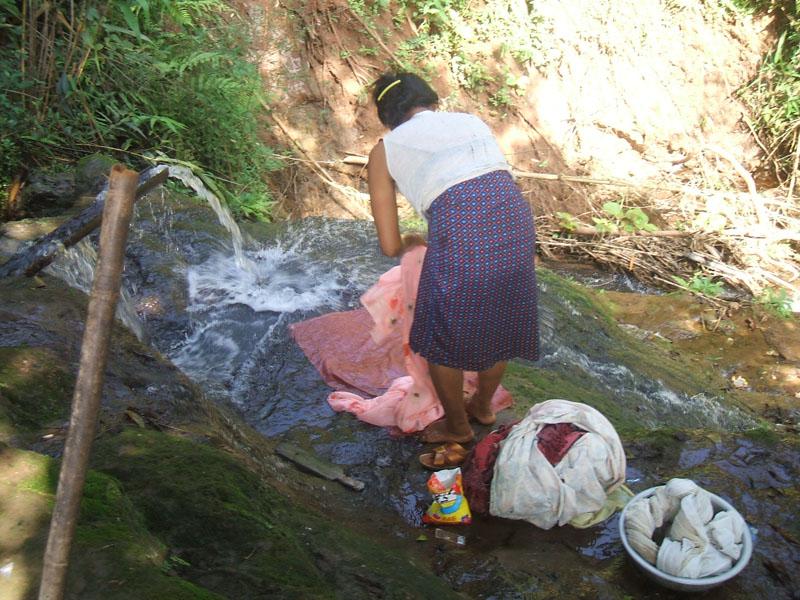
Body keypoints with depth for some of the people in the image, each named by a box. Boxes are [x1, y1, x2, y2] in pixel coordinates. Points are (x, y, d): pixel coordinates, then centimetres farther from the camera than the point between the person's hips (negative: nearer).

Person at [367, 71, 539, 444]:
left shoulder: (384, 150, 18)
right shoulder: (471, 120, 27)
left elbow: (390, 247, 15)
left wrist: (410, 244, 39)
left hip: (460, 232, -5)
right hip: (515, 220, 5)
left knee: (442, 339, 19)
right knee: (499, 325, 26)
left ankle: (457, 426, 39)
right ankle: (483, 406, 48)